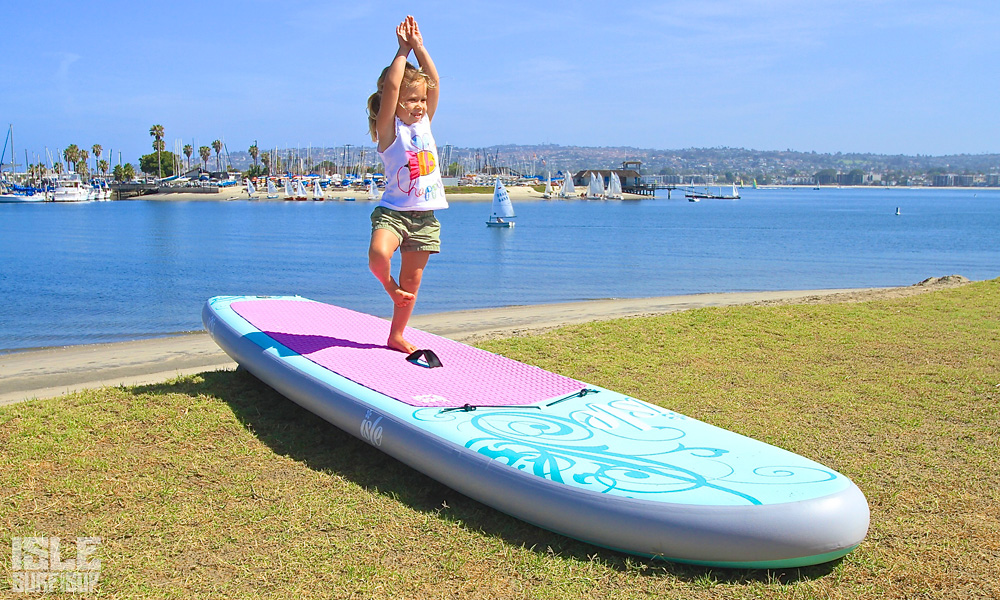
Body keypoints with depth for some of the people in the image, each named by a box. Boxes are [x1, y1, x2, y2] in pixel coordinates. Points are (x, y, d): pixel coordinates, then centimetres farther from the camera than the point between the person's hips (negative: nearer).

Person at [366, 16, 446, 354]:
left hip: (425, 216, 5)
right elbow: (391, 84, -16)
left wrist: (419, 46, 4)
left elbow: (434, 81, 6)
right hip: (393, 211, -5)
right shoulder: (389, 128, -5)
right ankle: (389, 287, 3)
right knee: (378, 256, -31)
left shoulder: (424, 122, 11)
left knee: (412, 279, 9)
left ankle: (396, 336, 23)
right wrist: (403, 49, -8)